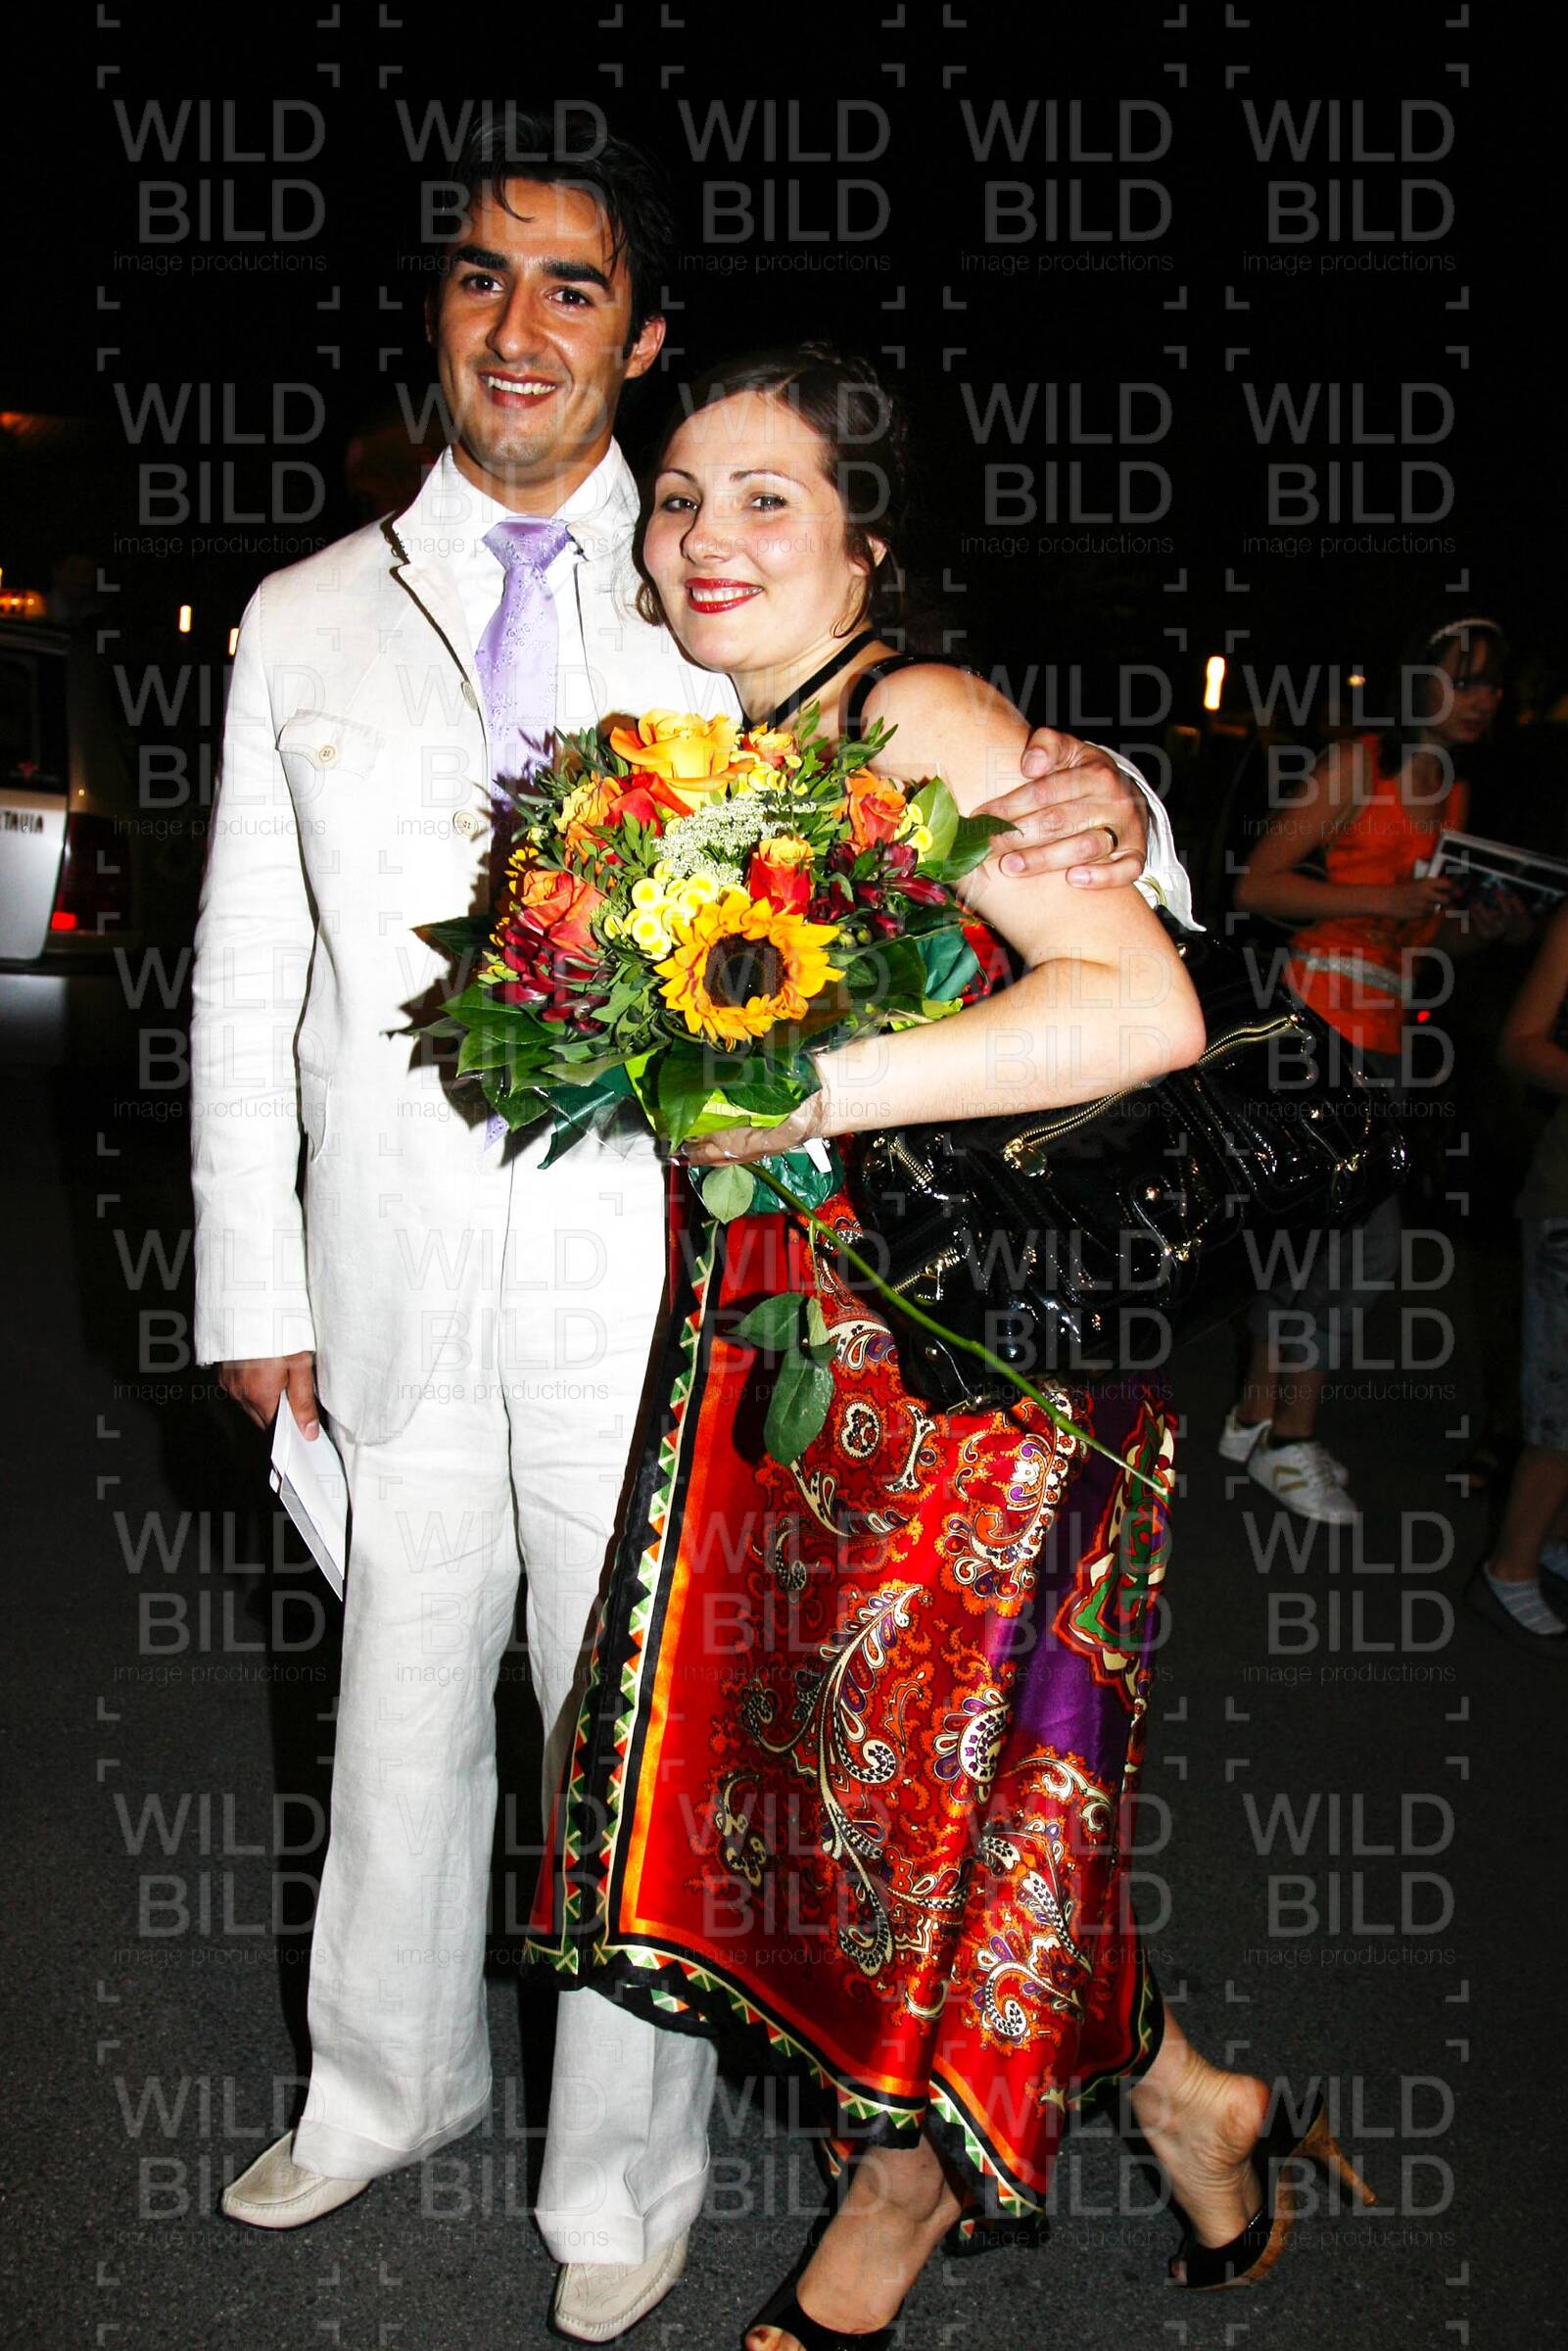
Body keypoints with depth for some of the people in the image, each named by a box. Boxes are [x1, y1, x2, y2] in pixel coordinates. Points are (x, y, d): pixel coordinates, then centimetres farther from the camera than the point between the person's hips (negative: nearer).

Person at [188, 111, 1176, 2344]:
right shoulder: (306, 625, 8)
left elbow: (948, 802, -1)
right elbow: (247, 982, 9)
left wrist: (1101, 808, -25)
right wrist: (251, 1287, 6)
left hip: (648, 1289, -2)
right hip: (397, 1296, 3)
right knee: (399, 1715, 18)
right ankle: (389, 2087, 43)